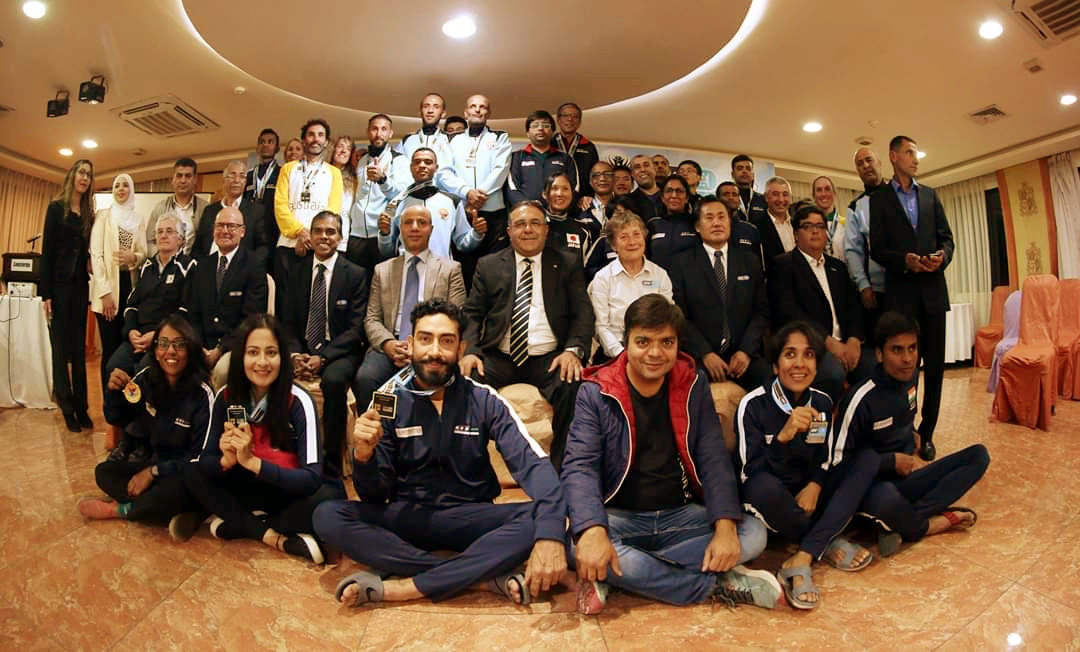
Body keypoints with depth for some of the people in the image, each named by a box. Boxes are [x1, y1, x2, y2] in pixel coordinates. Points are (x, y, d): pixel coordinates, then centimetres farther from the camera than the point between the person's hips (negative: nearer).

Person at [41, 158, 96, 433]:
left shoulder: (89, 213, 10)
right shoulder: (56, 207, -2)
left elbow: (88, 251, 10)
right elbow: (47, 250, -6)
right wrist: (46, 292, -11)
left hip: (80, 285, 4)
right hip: (60, 284, -4)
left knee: (79, 347, 7)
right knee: (60, 346, 1)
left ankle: (81, 405, 12)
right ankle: (67, 407, 7)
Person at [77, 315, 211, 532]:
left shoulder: (202, 395, -21)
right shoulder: (147, 379, -7)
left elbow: (201, 457, -17)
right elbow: (116, 419, 7)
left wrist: (153, 472, -17)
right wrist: (114, 391, -13)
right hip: (150, 461, 6)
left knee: (177, 491, -34)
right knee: (104, 473, -9)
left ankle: (118, 510, -5)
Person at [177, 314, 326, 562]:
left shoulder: (299, 402, -22)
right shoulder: (226, 397, -9)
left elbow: (312, 479, -27)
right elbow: (204, 460, -6)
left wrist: (251, 460, -35)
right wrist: (227, 461, -29)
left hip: (289, 494, -4)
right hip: (246, 490, 4)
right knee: (191, 474, -15)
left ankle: (232, 522, -12)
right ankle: (273, 537, -16)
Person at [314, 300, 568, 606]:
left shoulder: (484, 400, -6)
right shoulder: (390, 402, -2)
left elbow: (535, 465, -19)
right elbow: (375, 496, -1)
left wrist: (550, 536, -37)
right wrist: (363, 455, -24)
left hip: (469, 519, -1)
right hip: (407, 518, 2)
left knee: (541, 519, -28)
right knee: (327, 516, -24)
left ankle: (399, 588, -27)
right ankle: (486, 574, -25)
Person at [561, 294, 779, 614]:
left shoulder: (693, 385, 2)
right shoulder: (596, 392, -8)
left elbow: (714, 459, -3)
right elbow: (579, 466, -17)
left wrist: (725, 526, -18)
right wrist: (592, 530, -35)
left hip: (681, 516, 4)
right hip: (619, 517, -3)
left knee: (753, 534, -20)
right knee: (580, 544, -34)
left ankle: (607, 578, -22)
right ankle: (717, 585, -20)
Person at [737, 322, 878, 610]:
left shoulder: (822, 403, 2)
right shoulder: (753, 405, -16)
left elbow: (824, 461, 8)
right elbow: (751, 473, -21)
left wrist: (815, 485, -15)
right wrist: (784, 437, -38)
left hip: (807, 500, 6)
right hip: (771, 501, -6)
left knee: (868, 459, -12)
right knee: (764, 487, -39)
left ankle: (801, 561, -25)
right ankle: (829, 543, -8)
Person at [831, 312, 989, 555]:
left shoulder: (911, 376, 3)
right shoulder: (861, 399, -19)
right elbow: (839, 461, -15)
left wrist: (911, 434, 9)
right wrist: (892, 461, -13)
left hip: (907, 479, 8)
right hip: (874, 485, -8)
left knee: (979, 455, -8)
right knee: (885, 498, -42)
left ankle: (900, 528, -20)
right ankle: (930, 524, -6)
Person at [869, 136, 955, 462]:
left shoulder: (930, 195, 16)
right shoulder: (879, 199, 4)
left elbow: (946, 236, 12)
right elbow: (877, 249, -1)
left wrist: (942, 256, -9)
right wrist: (904, 260, -18)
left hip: (933, 289, 3)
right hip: (900, 291, -3)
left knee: (935, 364, 5)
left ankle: (926, 433, 16)